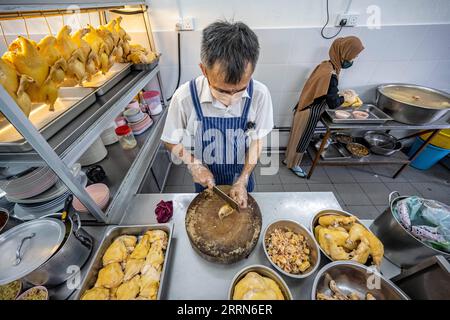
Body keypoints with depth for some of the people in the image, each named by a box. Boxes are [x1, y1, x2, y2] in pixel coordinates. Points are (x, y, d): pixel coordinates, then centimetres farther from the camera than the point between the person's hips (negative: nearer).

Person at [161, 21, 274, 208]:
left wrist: (243, 180, -17)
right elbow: (171, 141, -12)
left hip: (241, 175, 1)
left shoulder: (260, 95, -25)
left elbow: (257, 140, -12)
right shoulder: (185, 97, -27)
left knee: (242, 213, 30)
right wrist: (193, 164, -25)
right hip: (205, 177, 0)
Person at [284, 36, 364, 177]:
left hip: (306, 108, 9)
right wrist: (345, 98, -4)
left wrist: (337, 93, 7)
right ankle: (293, 164, 29)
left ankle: (290, 158, 40)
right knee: (302, 138, 9)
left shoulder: (326, 65, 1)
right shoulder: (330, 75, -27)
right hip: (310, 113, -9)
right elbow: (332, 103, -22)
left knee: (298, 136, 21)